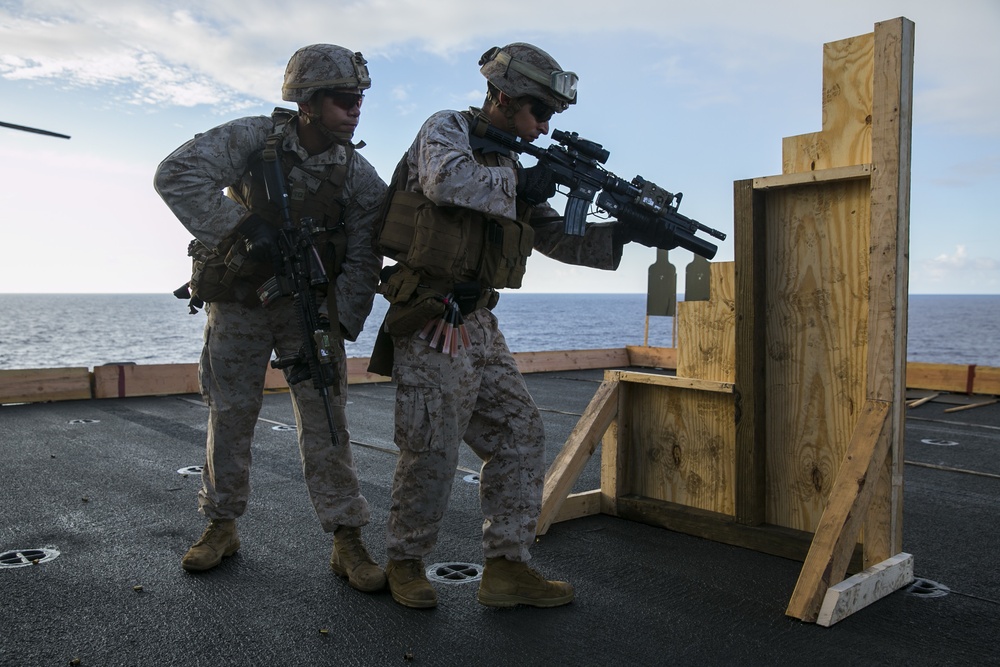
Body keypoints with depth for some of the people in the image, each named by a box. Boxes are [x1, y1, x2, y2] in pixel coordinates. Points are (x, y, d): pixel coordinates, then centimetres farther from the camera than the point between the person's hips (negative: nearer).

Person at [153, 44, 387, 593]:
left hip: (310, 306, 1)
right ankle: (221, 527, 25)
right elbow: (175, 175, -21)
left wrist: (338, 325, -16)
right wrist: (237, 228, -28)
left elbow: (362, 263, -6)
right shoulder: (253, 138, -14)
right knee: (229, 416, 8)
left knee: (325, 420, -4)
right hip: (237, 301, 0)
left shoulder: (360, 177, -8)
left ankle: (347, 541, 4)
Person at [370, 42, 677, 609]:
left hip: (479, 323, 8)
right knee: (433, 450, -4)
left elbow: (559, 240, 17)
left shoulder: (511, 169, 19)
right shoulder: (447, 128, -2)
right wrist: (520, 185, -13)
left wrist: (626, 232, 5)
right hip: (431, 323, -8)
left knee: (521, 434, 4)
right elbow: (448, 180, -26)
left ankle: (507, 568, 13)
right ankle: (405, 563, 18)